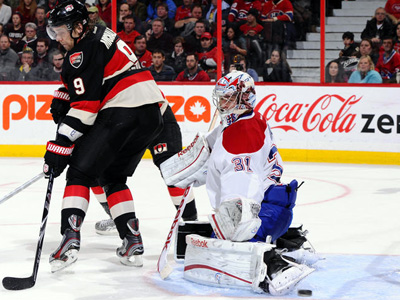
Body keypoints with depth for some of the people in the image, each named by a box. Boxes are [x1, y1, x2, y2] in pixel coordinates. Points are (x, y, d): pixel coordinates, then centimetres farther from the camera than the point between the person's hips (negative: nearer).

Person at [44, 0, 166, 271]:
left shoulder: (83, 51, -6)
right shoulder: (101, 36, 22)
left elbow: (85, 105, -14)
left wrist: (61, 145, -13)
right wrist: (63, 98, 19)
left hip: (124, 112, -9)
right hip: (153, 114, 9)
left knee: (81, 171, -4)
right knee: (112, 177, 20)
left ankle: (70, 238, -19)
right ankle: (132, 242, 12)